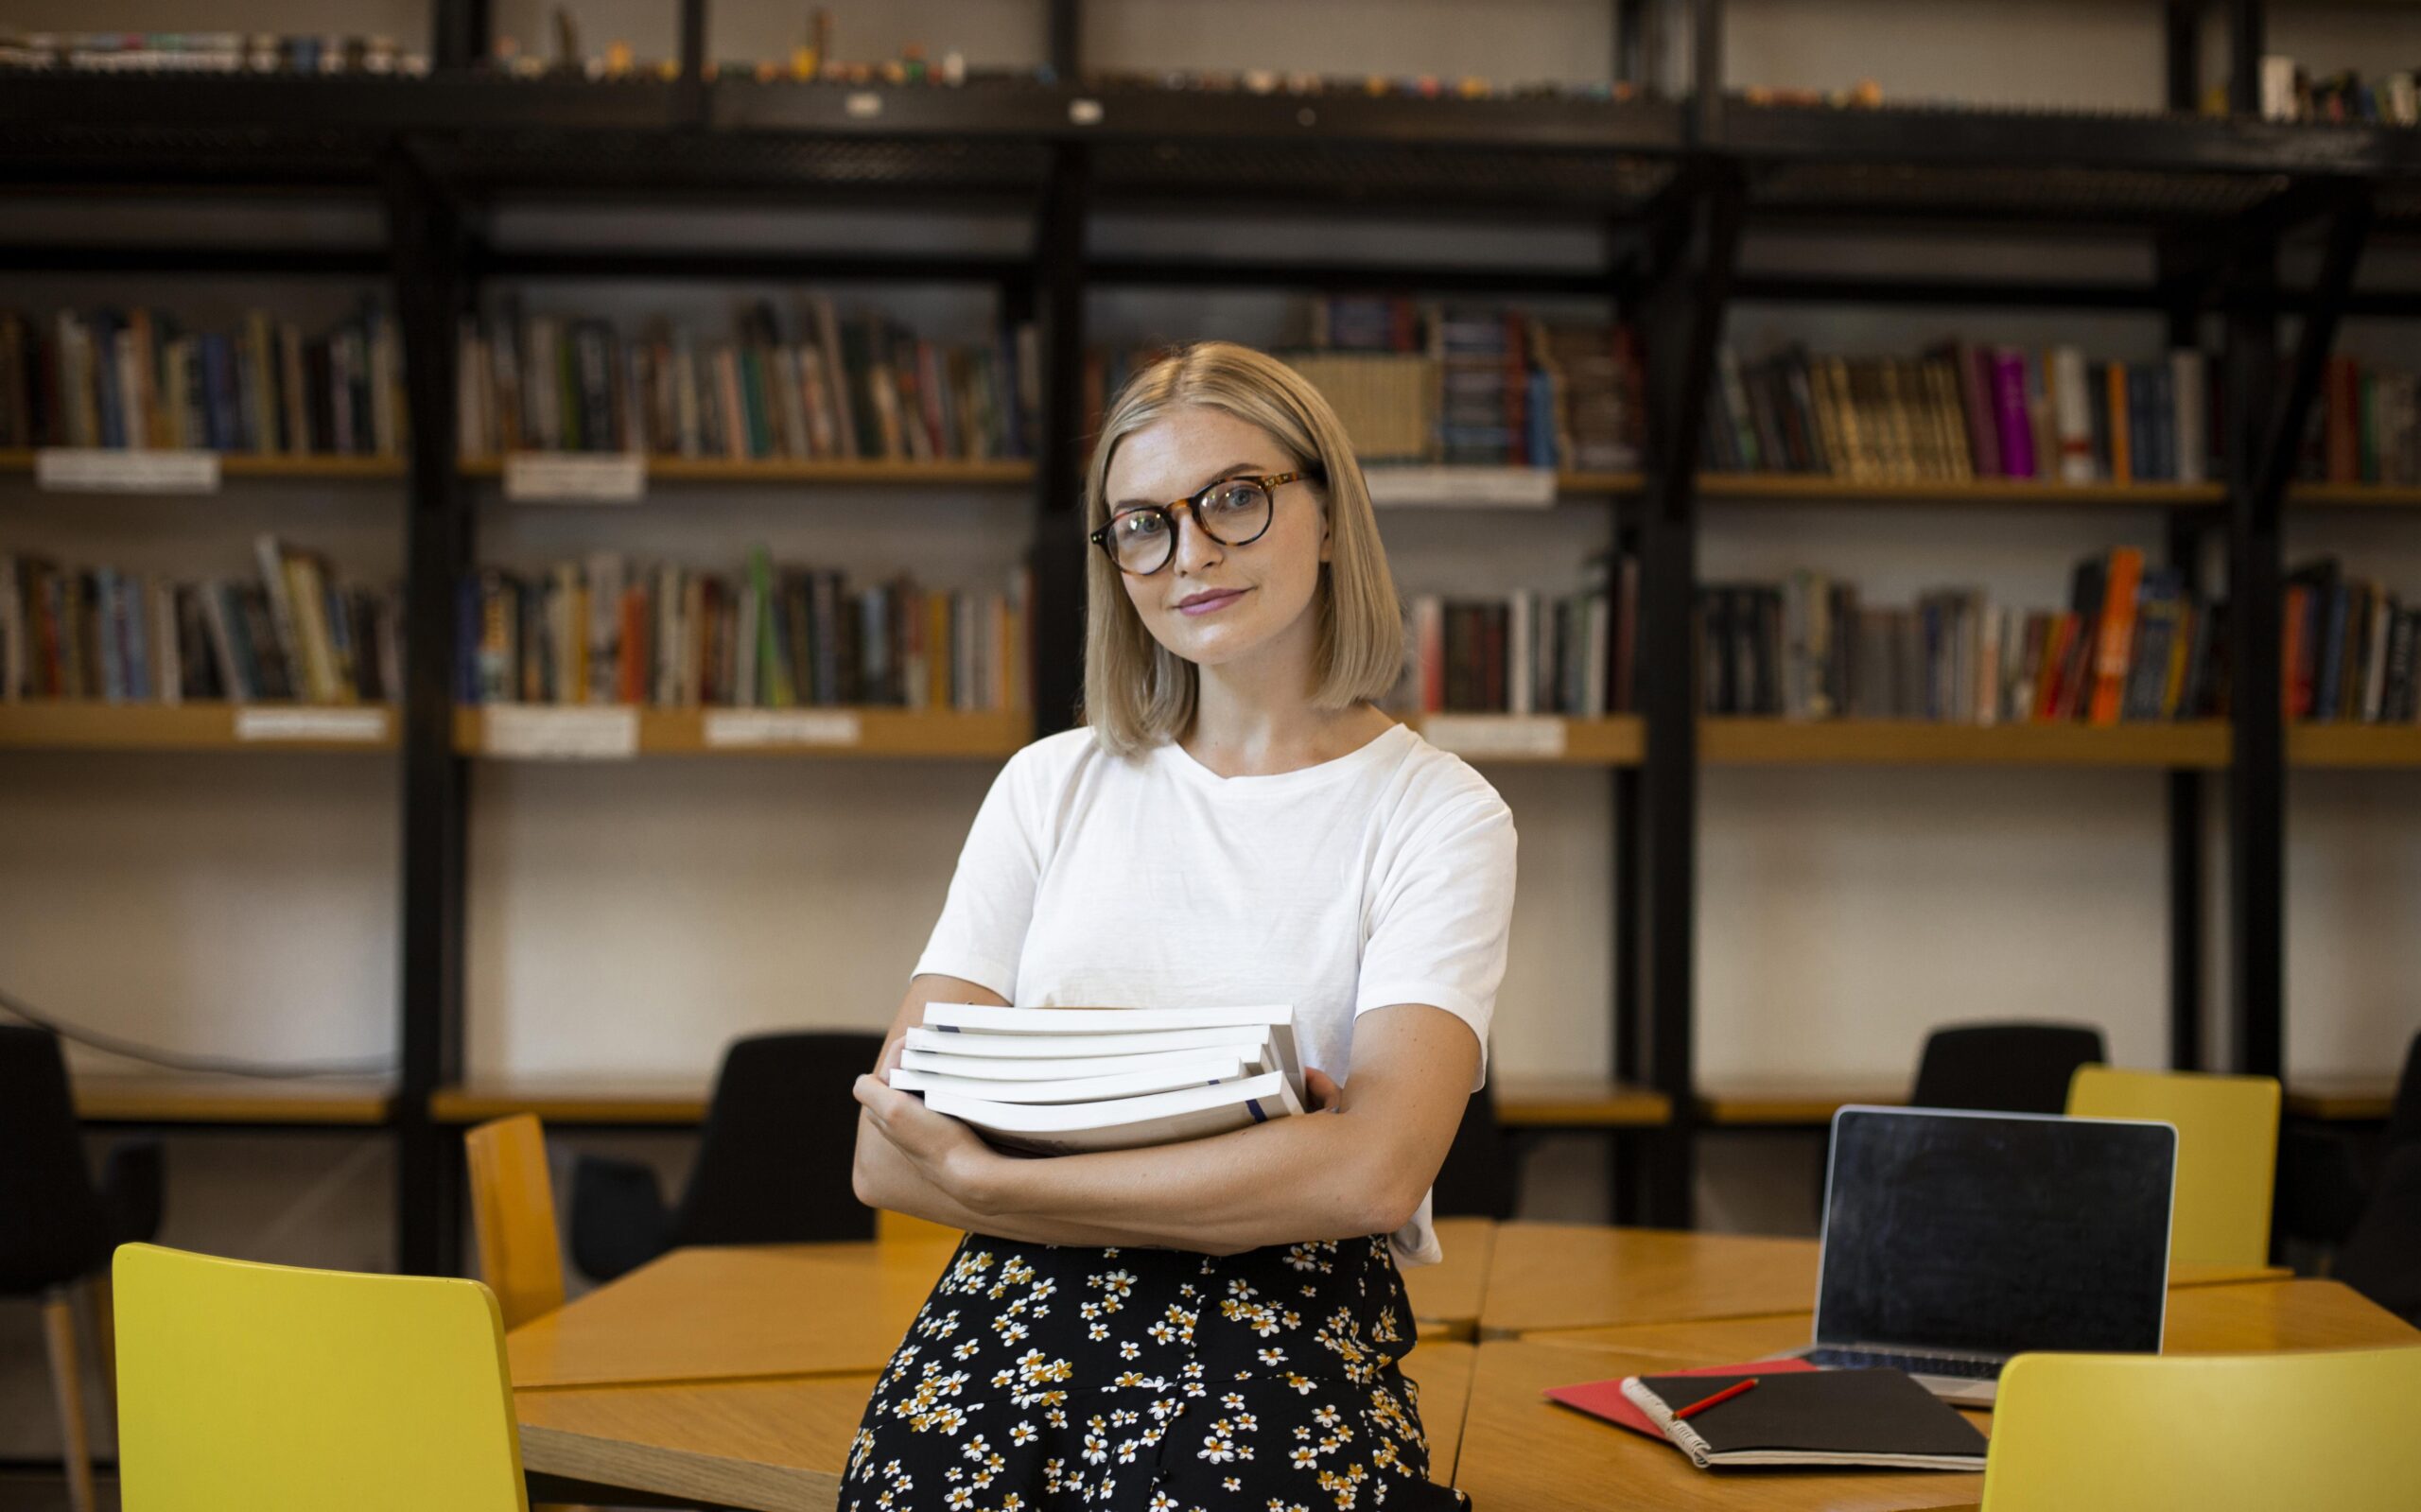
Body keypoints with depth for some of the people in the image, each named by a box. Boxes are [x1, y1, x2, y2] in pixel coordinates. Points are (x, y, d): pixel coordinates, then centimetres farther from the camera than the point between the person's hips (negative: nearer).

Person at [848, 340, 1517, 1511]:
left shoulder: (1437, 816, 4)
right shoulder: (1054, 787, 13)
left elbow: (1374, 1173, -13)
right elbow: (887, 1158, 4)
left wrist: (990, 1177, -12)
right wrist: (1244, 1178, -9)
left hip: (1288, 1349, -2)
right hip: (1014, 1329, 3)